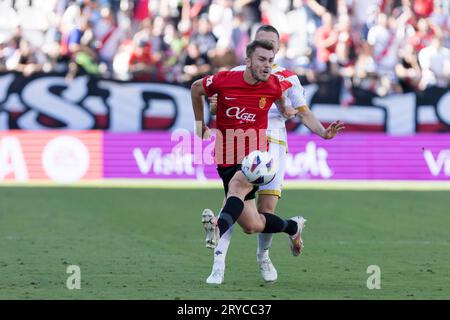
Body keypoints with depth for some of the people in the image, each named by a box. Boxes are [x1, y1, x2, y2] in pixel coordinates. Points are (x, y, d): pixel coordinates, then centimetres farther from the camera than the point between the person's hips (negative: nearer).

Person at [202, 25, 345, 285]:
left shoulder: (287, 78, 13)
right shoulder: (238, 74, 13)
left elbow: (304, 113, 12)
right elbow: (217, 108, 11)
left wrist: (323, 132, -6)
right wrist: (215, 106, -14)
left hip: (273, 144, 0)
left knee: (267, 209, -7)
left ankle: (263, 256, 21)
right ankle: (219, 263, -19)